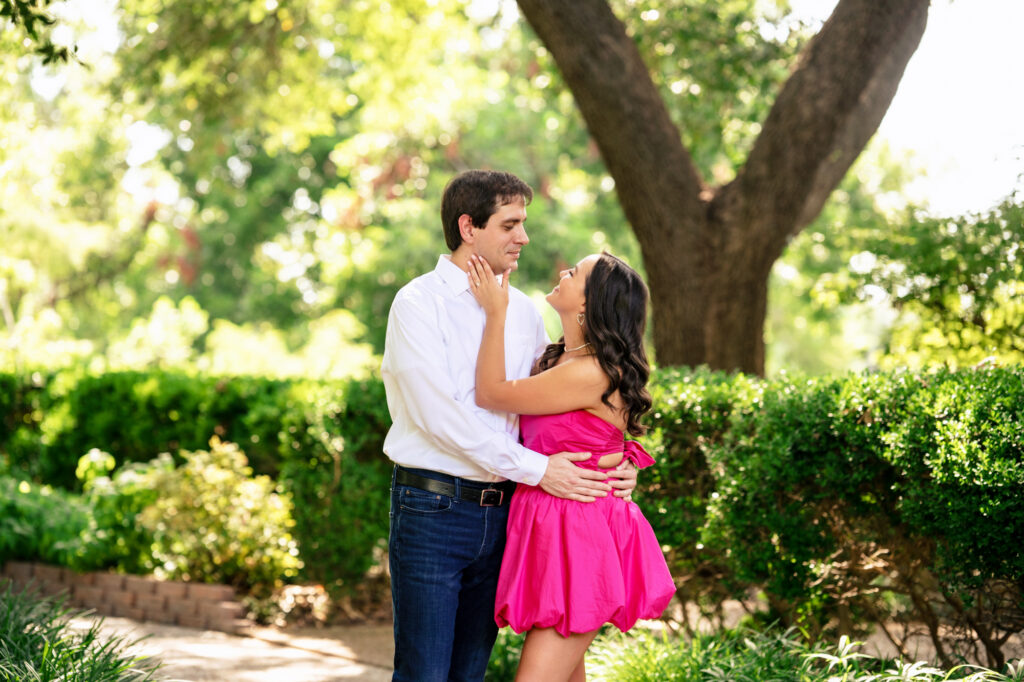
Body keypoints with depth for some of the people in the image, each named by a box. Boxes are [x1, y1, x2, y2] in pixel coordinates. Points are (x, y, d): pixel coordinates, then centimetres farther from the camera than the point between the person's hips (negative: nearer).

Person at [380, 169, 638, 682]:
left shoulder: (521, 310, 12)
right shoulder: (418, 304, -7)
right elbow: (440, 416, -16)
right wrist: (536, 469, -16)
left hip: (501, 511, 6)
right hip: (433, 509, -6)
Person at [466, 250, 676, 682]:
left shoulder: (591, 373, -20)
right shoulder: (559, 359, 10)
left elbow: (490, 393, -13)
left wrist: (496, 312, -5)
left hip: (579, 540, -10)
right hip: (552, 532, 10)